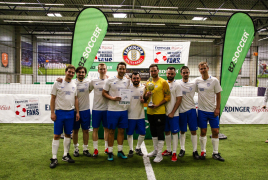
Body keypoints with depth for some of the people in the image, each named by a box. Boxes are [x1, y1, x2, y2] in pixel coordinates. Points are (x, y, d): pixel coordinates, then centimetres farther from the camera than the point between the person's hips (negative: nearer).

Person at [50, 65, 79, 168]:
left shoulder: (74, 85, 10)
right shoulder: (58, 83, -3)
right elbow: (53, 98, -3)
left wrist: (77, 112, 8)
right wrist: (52, 113, -9)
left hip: (70, 112, 4)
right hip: (59, 112, -4)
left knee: (68, 134, 10)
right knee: (57, 135, -1)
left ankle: (66, 155, 23)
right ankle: (54, 158, 7)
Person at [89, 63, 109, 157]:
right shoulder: (93, 81, 5)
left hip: (107, 108, 0)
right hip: (96, 108, 0)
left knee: (107, 129, 10)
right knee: (95, 129, 4)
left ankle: (107, 148, 24)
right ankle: (95, 149, 15)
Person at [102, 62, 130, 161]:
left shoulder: (127, 81, 9)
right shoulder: (110, 80, -4)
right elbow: (104, 93, -3)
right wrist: (112, 98, -18)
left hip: (124, 109, 4)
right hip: (112, 109, -4)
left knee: (121, 130, 11)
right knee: (111, 131, 4)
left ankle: (120, 151, 24)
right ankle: (110, 152, 15)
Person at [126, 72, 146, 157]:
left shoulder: (143, 88, 5)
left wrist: (143, 100, -10)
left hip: (140, 115, 2)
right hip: (130, 115, -2)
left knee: (142, 133, 7)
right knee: (129, 133, 6)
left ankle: (138, 148, 29)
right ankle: (131, 149, 24)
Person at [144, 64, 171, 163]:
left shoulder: (163, 82, -6)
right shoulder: (148, 83, 11)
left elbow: (168, 97, -9)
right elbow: (145, 98, 16)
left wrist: (157, 105, -19)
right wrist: (146, 95, -8)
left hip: (160, 112, -6)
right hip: (150, 112, 6)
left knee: (160, 133, -2)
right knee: (153, 132, 17)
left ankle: (159, 154, 7)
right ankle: (155, 150, 32)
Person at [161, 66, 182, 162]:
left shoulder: (177, 85, -7)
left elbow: (179, 100, -10)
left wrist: (172, 113, -14)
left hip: (173, 114, -5)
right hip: (164, 113, 6)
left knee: (174, 133, 1)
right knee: (166, 132, 13)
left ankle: (174, 153, 9)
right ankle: (168, 150, 26)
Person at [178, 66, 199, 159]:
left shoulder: (194, 83, 3)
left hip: (191, 109, 1)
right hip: (182, 110, -1)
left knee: (193, 130, 3)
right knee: (182, 131, 9)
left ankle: (195, 150, 14)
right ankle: (182, 149, 23)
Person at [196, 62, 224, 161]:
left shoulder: (214, 80, -3)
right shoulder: (197, 80, 1)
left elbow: (218, 95, 0)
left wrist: (217, 108, -6)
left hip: (213, 110, 0)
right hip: (202, 110, 1)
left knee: (215, 131, 2)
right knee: (203, 131, 7)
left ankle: (215, 153, 17)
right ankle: (203, 152, 21)